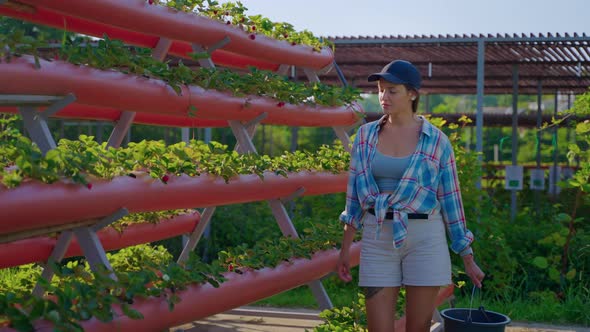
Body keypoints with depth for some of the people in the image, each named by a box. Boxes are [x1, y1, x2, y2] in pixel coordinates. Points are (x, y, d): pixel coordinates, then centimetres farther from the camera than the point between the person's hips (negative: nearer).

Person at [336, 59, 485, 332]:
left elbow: (450, 200, 1)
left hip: (424, 239, -1)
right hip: (378, 240, 2)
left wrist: (468, 259, 3)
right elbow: (355, 196, 9)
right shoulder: (366, 135, 4)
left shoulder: (437, 141, -3)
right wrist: (345, 248, 8)